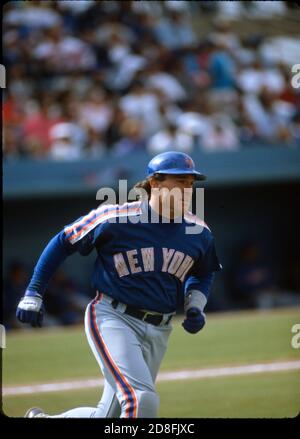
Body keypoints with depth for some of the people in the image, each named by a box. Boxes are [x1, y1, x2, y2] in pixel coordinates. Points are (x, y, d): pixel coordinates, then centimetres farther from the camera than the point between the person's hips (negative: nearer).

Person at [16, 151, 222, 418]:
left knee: (109, 415, 10)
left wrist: (196, 306, 2)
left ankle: (41, 421, 34)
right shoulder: (116, 218, -12)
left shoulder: (199, 233, 1)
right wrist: (33, 294, 0)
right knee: (142, 402, -26)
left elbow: (202, 274, 22)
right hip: (113, 319, -6)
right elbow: (63, 242, 0)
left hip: (158, 332, 6)